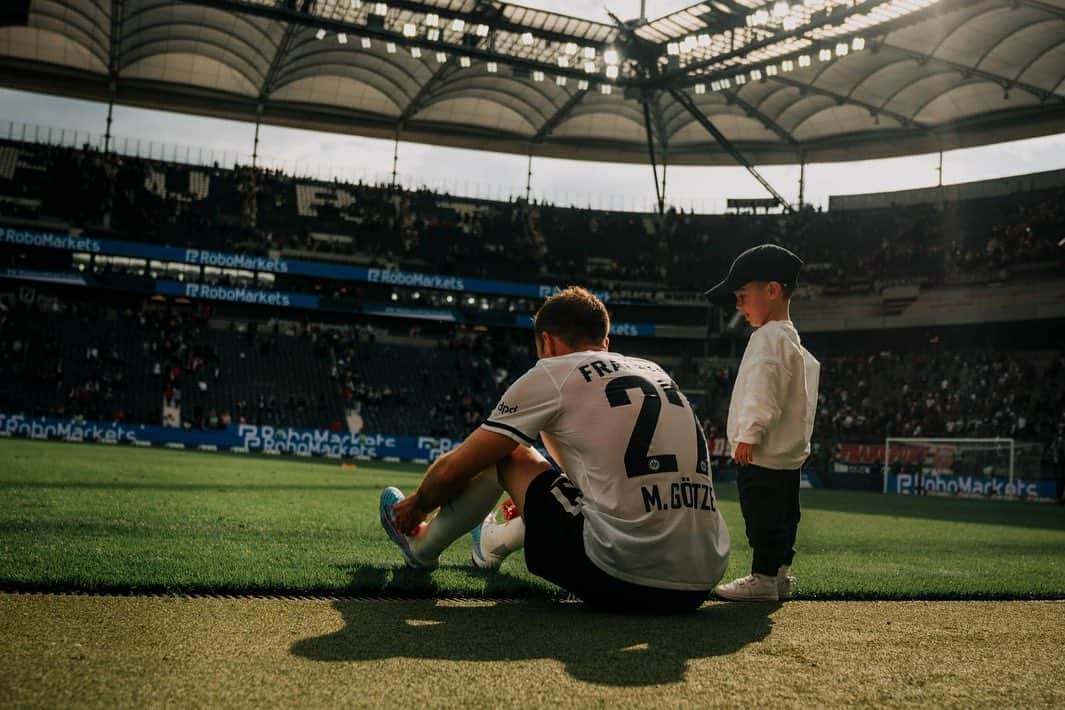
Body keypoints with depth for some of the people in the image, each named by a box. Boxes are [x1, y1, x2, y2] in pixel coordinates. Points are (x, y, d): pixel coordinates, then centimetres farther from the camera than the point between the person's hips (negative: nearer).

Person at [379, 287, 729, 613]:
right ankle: (497, 541, 55)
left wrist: (417, 506, 30)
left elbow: (454, 469, 8)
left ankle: (423, 545, 35)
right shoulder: (655, 372, 19)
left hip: (620, 583, -7)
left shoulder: (550, 374, 1)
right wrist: (532, 498, 51)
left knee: (504, 454, 13)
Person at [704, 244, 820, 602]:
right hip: (789, 453, 11)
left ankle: (763, 577, -3)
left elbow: (764, 389, -22)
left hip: (764, 453, -11)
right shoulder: (792, 338, 20)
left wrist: (749, 434, -25)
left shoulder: (768, 337, -13)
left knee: (762, 515, -7)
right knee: (783, 515, 14)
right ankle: (780, 573, 21)